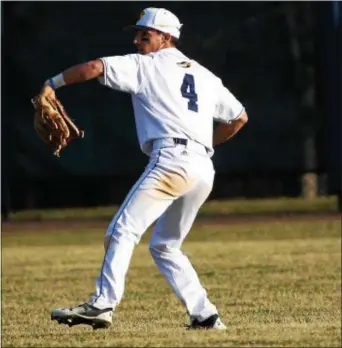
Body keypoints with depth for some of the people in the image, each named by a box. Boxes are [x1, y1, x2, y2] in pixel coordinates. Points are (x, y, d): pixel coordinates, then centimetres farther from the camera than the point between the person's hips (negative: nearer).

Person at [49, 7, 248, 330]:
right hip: (204, 168, 7)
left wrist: (52, 84, 6)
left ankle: (102, 304, -28)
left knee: (123, 229, -13)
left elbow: (94, 68, -4)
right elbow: (239, 117, 28)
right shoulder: (204, 75, 25)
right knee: (165, 246, 18)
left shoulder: (146, 65, 7)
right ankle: (205, 315, 10)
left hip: (171, 159, -7)